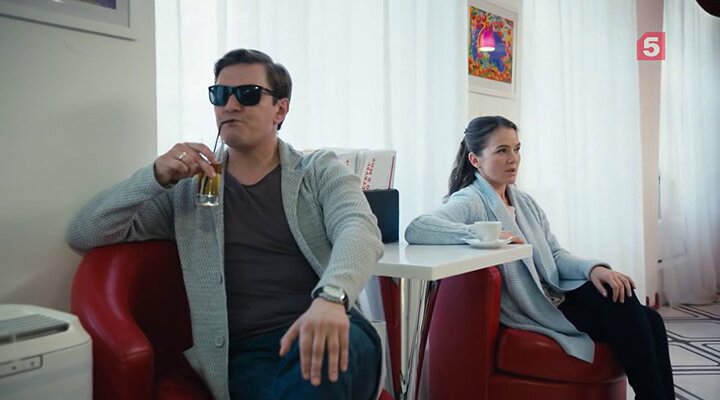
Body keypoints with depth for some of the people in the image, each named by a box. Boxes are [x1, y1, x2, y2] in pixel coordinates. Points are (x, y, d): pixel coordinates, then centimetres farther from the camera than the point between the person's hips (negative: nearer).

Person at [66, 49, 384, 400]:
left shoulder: (320, 172, 10)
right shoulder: (187, 187, 14)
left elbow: (360, 230, -11)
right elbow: (82, 235, 10)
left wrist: (331, 297, -34)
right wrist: (156, 177, -6)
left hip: (324, 333, 0)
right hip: (249, 355, 1)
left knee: (319, 352, -37)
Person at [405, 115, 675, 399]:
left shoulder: (526, 202, 17)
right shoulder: (469, 202, -10)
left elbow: (554, 256, 12)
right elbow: (416, 229, -28)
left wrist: (592, 268, -10)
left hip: (557, 298, 8)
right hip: (529, 313, -8)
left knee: (649, 321, -10)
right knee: (628, 318, -19)